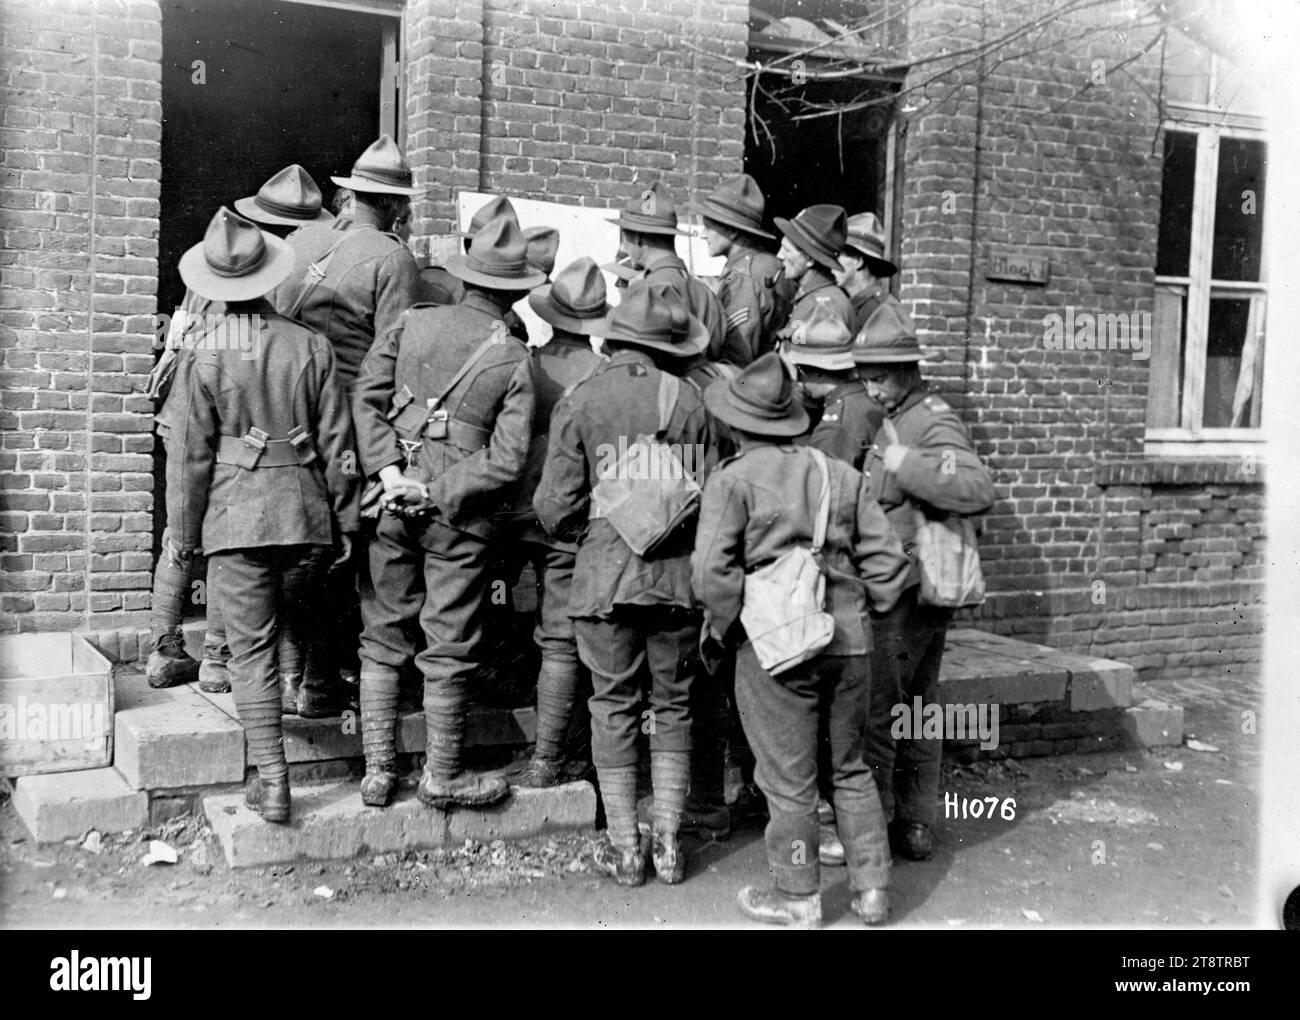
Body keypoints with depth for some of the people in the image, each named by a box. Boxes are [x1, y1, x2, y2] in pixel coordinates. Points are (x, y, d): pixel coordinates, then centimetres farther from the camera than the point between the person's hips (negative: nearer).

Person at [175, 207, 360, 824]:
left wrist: (188, 532, 10)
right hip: (304, 508, 2)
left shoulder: (210, 358, -4)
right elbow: (336, 443, 0)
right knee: (298, 618, 27)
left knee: (251, 649, 1)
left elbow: (198, 455, -1)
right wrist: (345, 521, 7)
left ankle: (271, 778, 0)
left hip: (235, 516, -2)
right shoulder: (312, 346, 0)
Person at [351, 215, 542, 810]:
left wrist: (388, 470, -9)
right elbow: (507, 458, -13)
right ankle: (441, 777, 19)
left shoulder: (414, 322, 1)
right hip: (459, 517, -3)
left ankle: (377, 771, 20)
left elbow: (366, 396, -5)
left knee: (383, 637, 13)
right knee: (449, 647, 8)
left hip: (393, 501, 3)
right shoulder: (515, 360, -6)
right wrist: (438, 493, -10)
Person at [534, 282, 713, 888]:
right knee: (672, 707, 14)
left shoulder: (580, 403, -3)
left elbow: (555, 507, -6)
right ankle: (668, 845, 19)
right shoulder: (689, 402, 1)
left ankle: (625, 850, 15)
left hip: (606, 580, -1)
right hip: (678, 576, 2)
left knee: (614, 710, 9)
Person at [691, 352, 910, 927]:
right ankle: (872, 889, 25)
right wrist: (857, 616, 16)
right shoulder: (841, 475, 7)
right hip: (850, 643, 5)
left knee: (788, 780, 7)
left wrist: (723, 630, -3)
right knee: (849, 769, 19)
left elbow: (713, 571, -17)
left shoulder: (733, 479, -7)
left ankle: (797, 899, 19)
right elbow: (888, 562, 6)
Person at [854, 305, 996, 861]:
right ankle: (917, 826, 25)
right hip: (924, 591, 10)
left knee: (873, 713, -3)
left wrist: (905, 464, -28)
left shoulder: (934, 423, -15)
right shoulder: (891, 419, 14)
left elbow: (979, 490, -31)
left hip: (901, 592, -10)